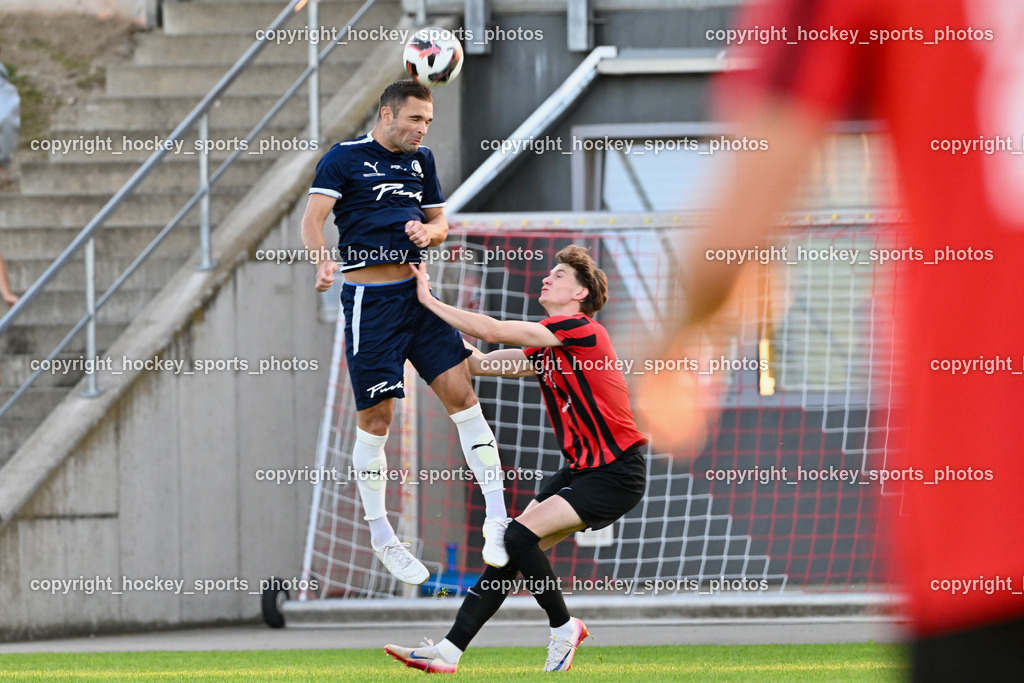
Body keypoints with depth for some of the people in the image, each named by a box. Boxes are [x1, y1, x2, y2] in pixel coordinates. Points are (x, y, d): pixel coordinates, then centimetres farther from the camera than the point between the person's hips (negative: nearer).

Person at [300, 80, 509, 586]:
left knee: (461, 394, -6)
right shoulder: (345, 159, -4)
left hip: (417, 293, 5)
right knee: (375, 418, -1)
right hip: (369, 298, -5)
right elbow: (313, 218, -14)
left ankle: (497, 519, -5)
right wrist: (322, 260, -34)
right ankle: (380, 536, 12)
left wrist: (427, 231, -2)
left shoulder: (421, 160, 15)